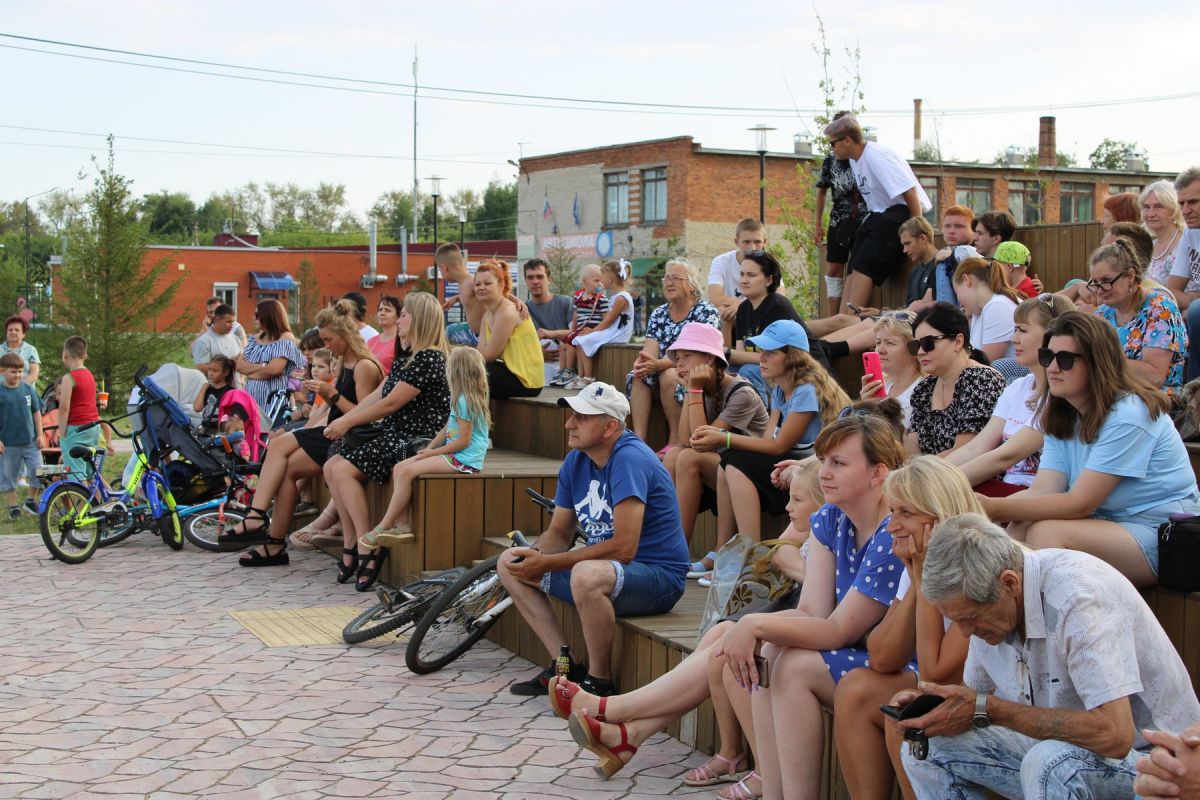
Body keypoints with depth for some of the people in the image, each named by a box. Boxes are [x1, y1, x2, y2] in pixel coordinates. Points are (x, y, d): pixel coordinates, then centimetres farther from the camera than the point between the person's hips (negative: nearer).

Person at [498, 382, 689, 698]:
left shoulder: (629, 459, -21)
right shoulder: (576, 461, 5)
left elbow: (624, 547, -28)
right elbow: (559, 533, 12)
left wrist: (546, 564, -24)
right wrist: (533, 554, -12)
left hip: (658, 577, -9)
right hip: (603, 565, 9)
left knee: (586, 575, -39)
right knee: (510, 563, 7)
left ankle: (599, 682, -18)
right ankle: (565, 667, 5)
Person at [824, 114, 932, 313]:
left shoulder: (877, 156, -19)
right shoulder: (855, 159, 10)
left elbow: (909, 190, -22)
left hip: (901, 214, -9)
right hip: (879, 215, 9)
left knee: (863, 266, -20)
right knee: (854, 268, -3)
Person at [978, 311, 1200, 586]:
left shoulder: (1127, 416, -19)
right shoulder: (1062, 418, 8)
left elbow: (1080, 503, -22)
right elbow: (1042, 491, -6)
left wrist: (996, 509, -29)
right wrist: (983, 508, -24)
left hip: (1161, 534, -7)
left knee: (1046, 533, -27)